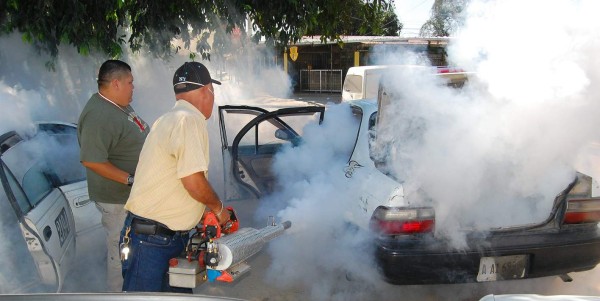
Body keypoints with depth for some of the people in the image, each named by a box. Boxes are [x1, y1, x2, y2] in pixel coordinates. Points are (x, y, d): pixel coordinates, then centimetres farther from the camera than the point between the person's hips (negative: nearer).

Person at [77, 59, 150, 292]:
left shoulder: (118, 104, 4)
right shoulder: (99, 116, -28)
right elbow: (92, 160, -31)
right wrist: (130, 179, -28)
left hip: (134, 192, 10)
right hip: (118, 197, -10)